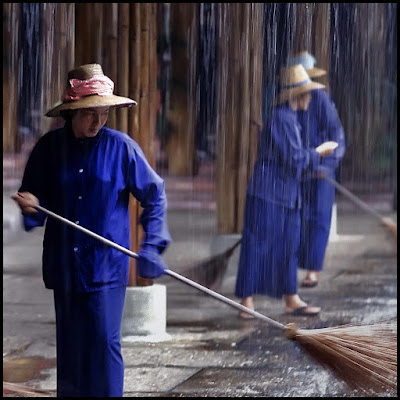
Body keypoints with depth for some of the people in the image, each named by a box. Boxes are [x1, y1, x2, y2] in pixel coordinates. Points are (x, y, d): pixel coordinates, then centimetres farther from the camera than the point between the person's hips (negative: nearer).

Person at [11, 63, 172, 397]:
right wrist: (31, 207, -16)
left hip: (106, 264, -3)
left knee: (104, 342, -9)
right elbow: (32, 197, 8)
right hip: (64, 265, 3)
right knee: (69, 345, 10)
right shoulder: (49, 148, 0)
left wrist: (152, 245, -7)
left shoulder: (121, 147, -5)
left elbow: (154, 195, 2)